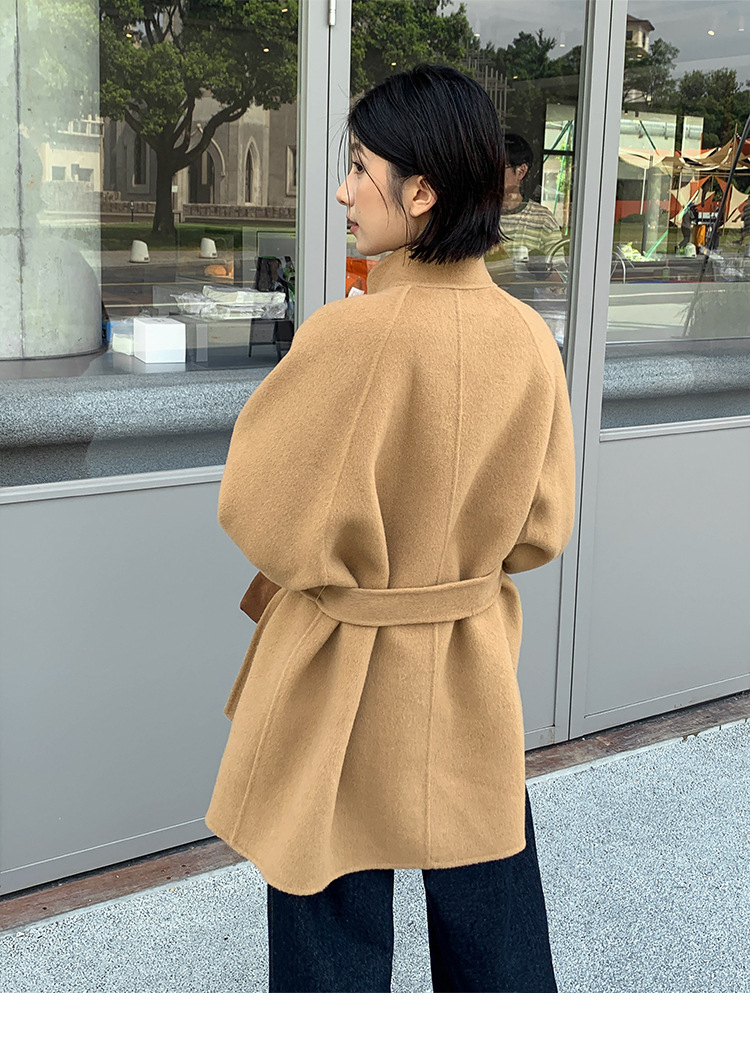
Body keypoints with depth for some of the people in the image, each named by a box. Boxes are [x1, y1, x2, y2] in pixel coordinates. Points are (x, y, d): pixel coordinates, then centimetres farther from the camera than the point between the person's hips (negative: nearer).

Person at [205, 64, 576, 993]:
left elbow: (256, 508, -16)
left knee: (334, 931, 15)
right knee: (492, 912, 23)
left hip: (344, 671, -5)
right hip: (475, 675, 5)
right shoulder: (528, 337, -7)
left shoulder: (350, 335, -25)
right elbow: (541, 527, 1)